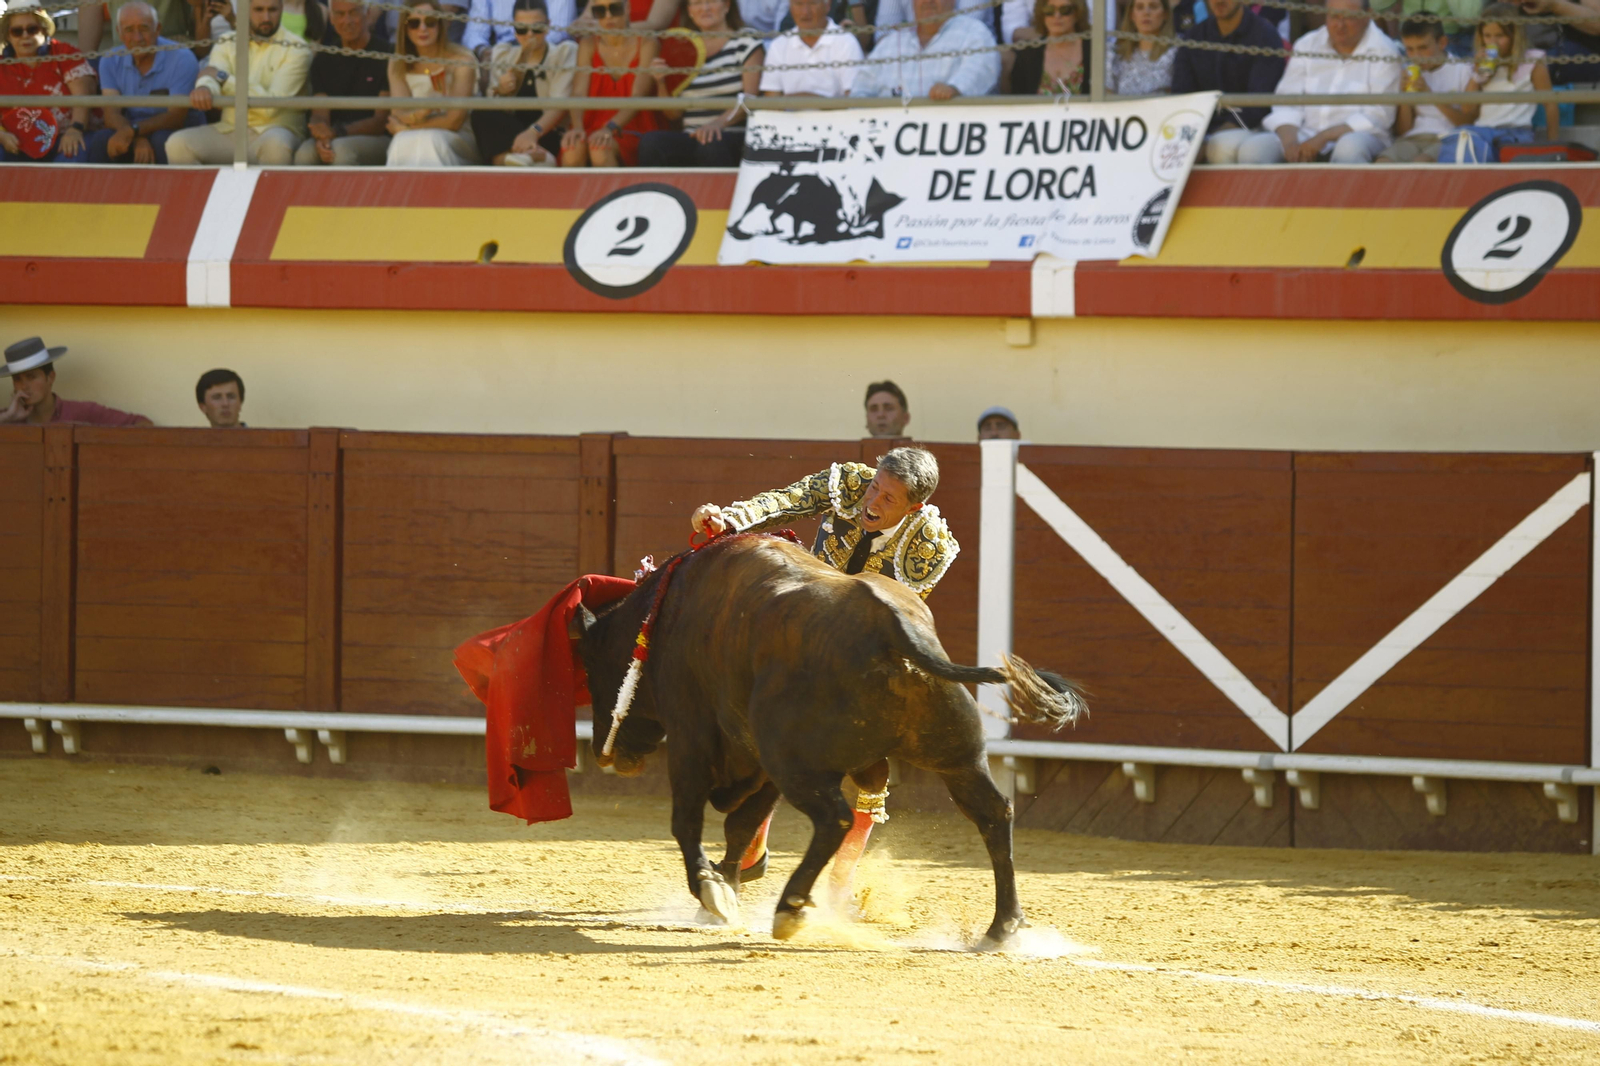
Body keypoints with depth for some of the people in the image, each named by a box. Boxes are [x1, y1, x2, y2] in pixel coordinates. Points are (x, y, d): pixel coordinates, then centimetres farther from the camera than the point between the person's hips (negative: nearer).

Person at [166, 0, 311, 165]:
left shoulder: (295, 50, -3)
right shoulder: (227, 44, 11)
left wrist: (223, 77, -12)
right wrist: (204, 87, -35)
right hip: (229, 131, 4)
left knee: (275, 144, -40)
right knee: (177, 144, -21)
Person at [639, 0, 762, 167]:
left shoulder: (746, 42, 7)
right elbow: (672, 113, 17)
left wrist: (719, 123, -27)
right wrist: (661, 82, -4)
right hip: (691, 137, 4)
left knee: (711, 145, -40)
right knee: (650, 142, -28)